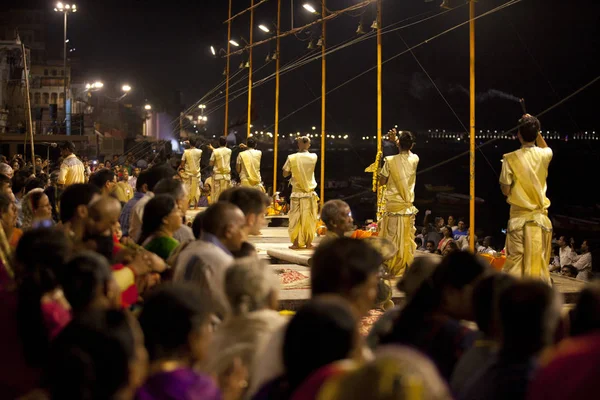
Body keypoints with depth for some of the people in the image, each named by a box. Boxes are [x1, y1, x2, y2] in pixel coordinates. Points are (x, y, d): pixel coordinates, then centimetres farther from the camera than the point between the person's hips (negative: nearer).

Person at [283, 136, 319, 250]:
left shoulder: (292, 158, -9)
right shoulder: (313, 157, -5)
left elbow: (285, 174, -3)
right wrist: (304, 147, 5)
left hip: (297, 192, -1)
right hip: (310, 192, 1)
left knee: (295, 217, 5)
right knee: (309, 218, 7)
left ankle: (296, 243, 4)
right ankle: (308, 242, 9)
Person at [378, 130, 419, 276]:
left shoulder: (390, 161, -12)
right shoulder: (415, 160, -2)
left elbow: (382, 182, -3)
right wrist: (396, 141, 25)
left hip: (393, 205, -3)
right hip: (409, 206, 3)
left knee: (392, 239, 4)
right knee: (408, 240, 9)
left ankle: (393, 269, 7)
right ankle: (407, 268, 11)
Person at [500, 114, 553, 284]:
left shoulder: (510, 159, -9)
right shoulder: (544, 155, 0)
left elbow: (505, 190, -4)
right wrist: (535, 128, 19)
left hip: (519, 216, -2)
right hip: (540, 216, 2)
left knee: (515, 262, 1)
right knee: (540, 262, 4)